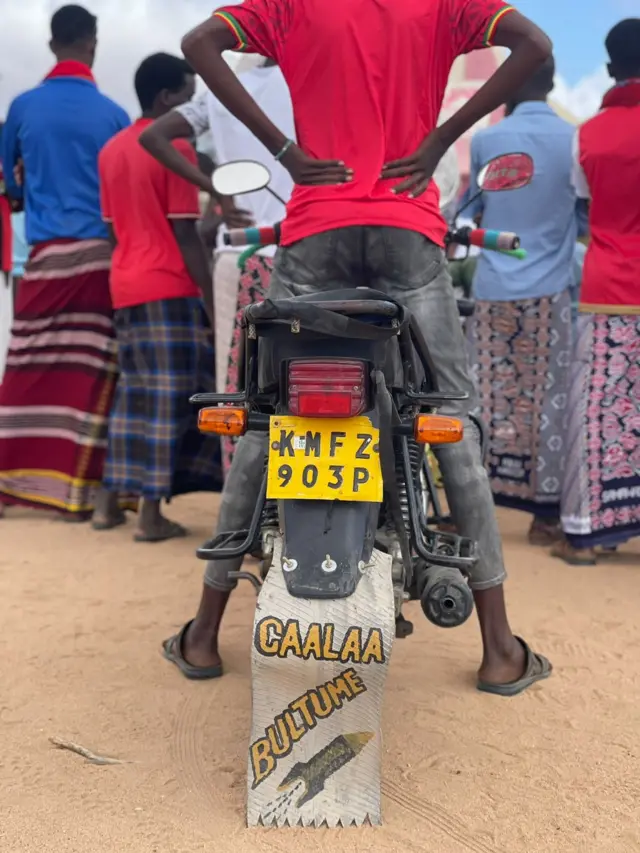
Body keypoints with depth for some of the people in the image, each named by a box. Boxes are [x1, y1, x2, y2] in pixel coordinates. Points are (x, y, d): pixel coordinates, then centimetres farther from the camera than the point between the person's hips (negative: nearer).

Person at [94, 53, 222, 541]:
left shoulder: (112, 149, 16)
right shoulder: (176, 147, -7)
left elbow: (113, 226, 17)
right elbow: (185, 235, -12)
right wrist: (213, 300, -11)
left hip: (125, 286, 8)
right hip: (169, 288, -7)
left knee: (134, 395, 14)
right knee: (166, 399, -3)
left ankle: (110, 502, 18)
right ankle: (151, 514, 0)